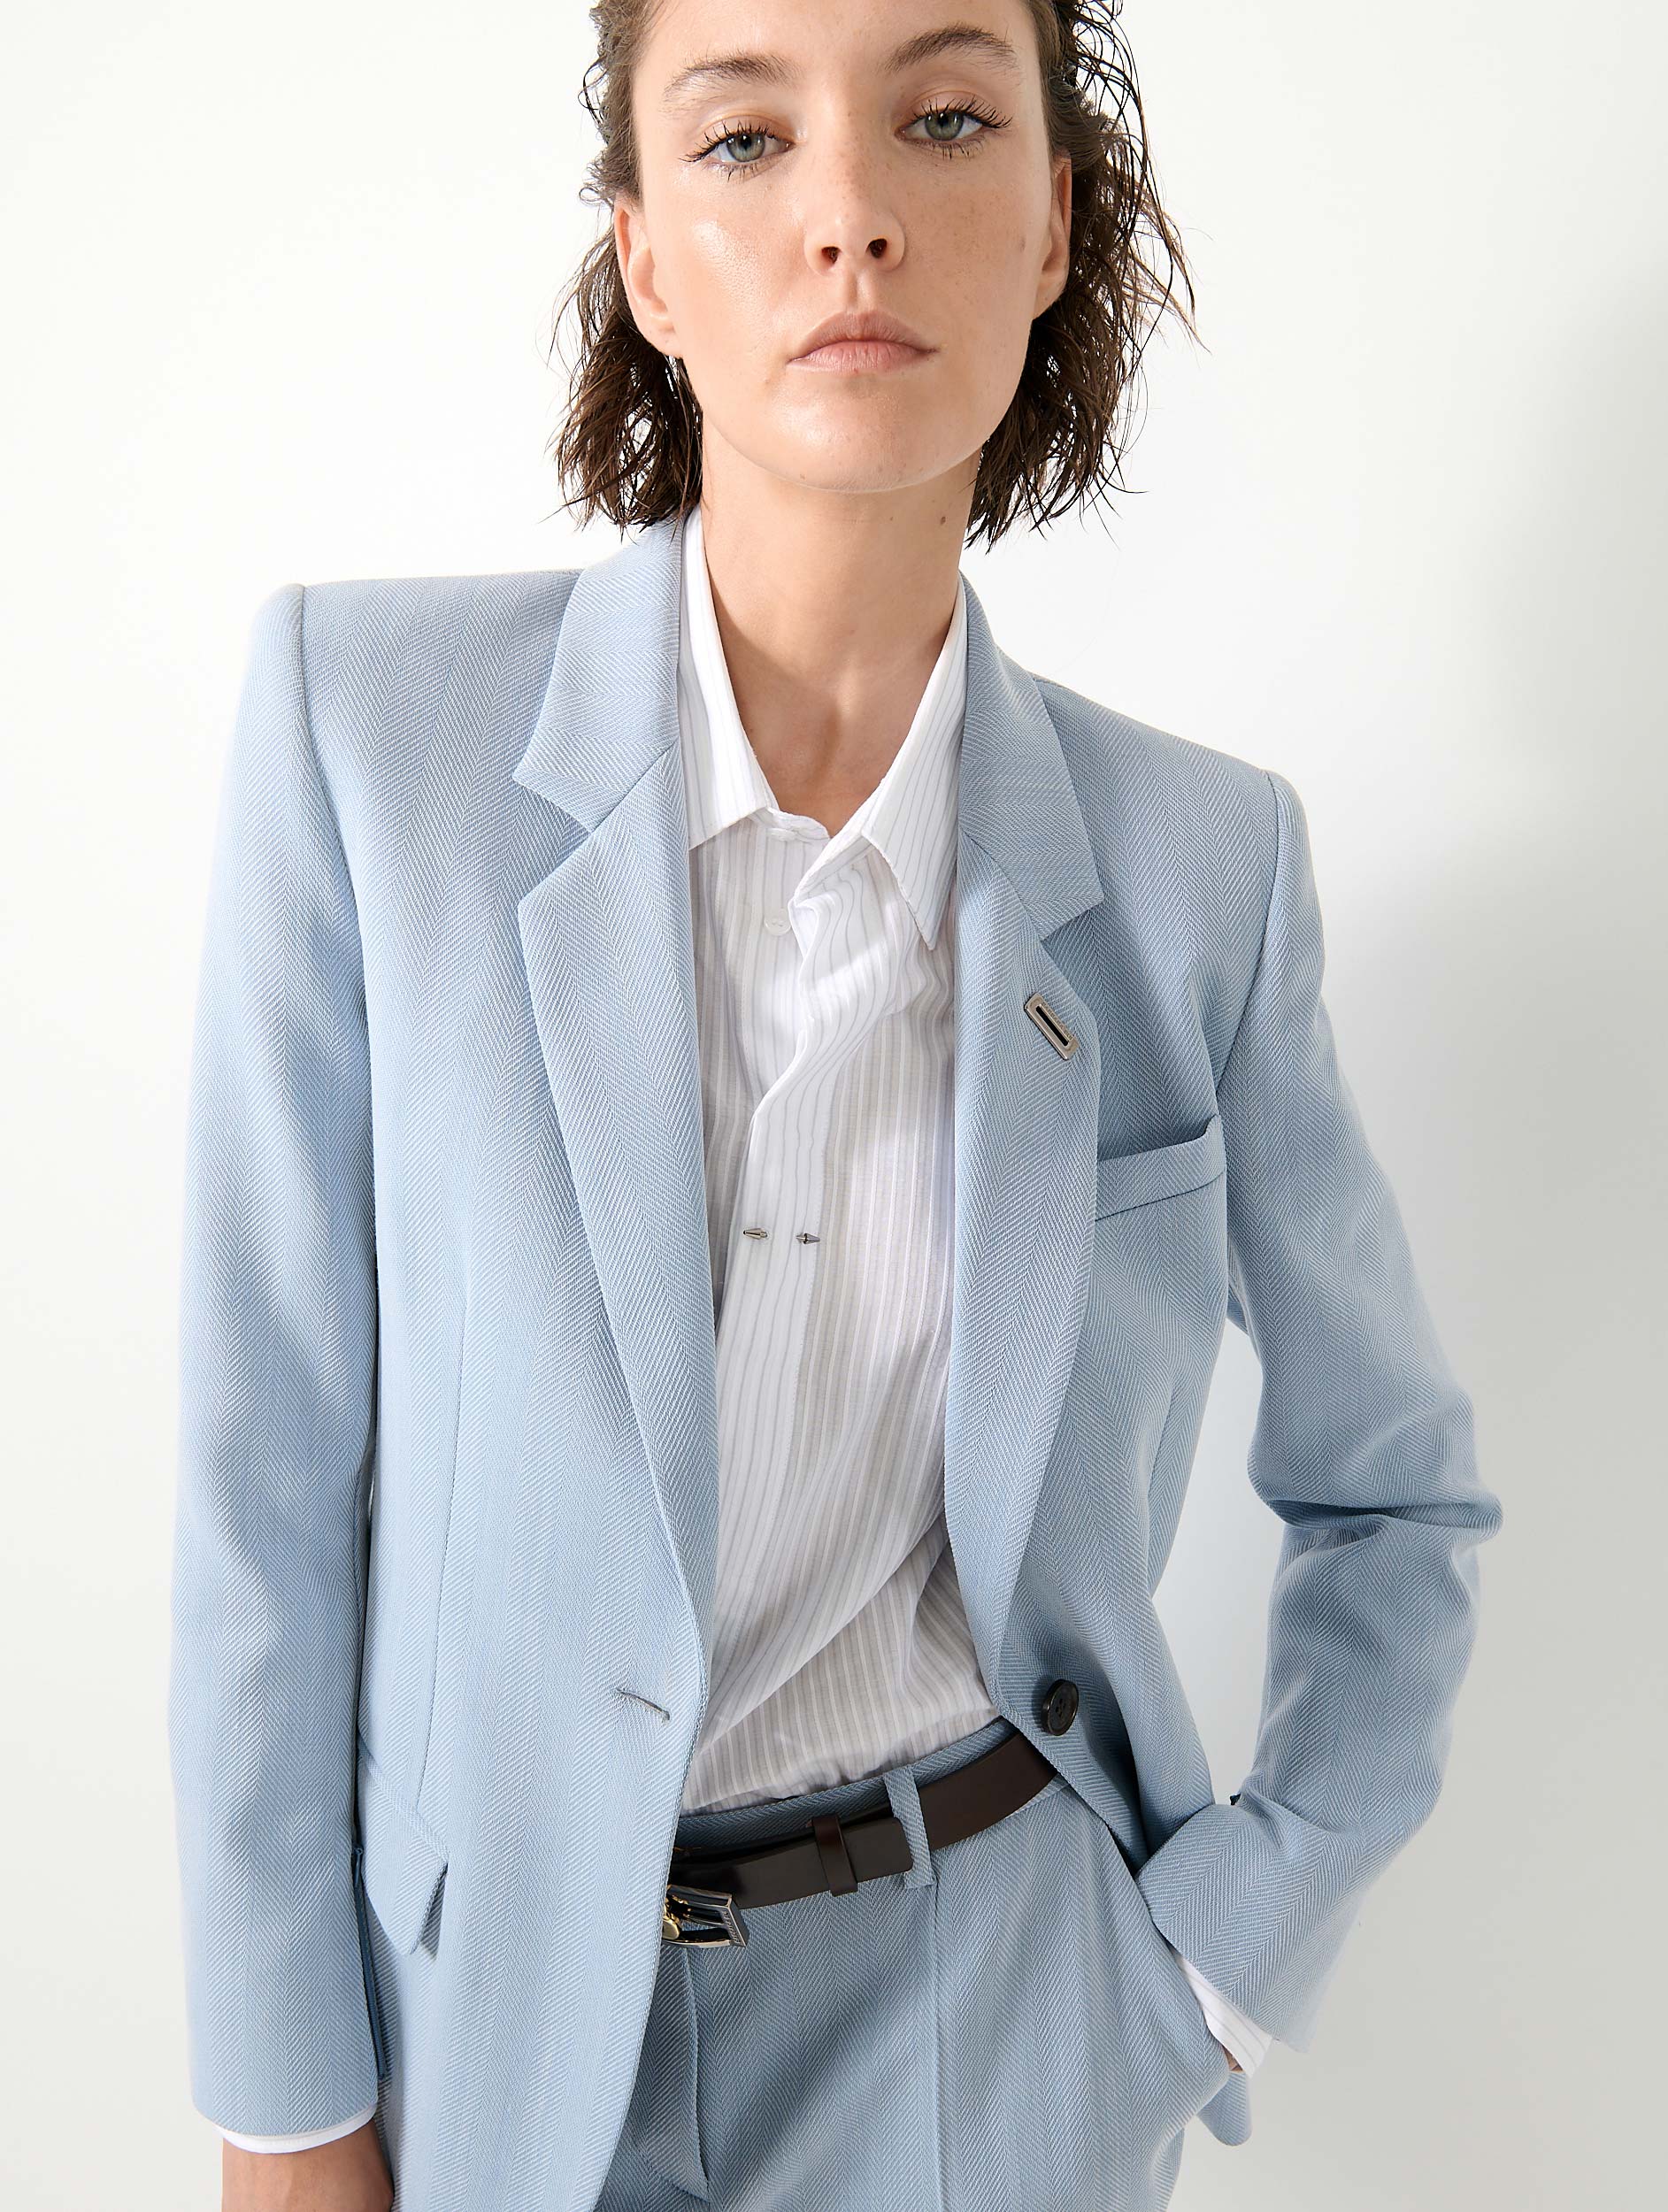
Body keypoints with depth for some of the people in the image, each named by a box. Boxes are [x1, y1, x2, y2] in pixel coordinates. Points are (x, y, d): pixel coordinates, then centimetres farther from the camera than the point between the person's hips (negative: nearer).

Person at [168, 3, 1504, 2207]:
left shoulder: (1196, 861, -11)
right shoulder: (368, 708, -15)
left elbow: (1397, 1490, 3)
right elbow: (271, 1463, -11)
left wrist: (1233, 1963, -2)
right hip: (506, 1998, 0)